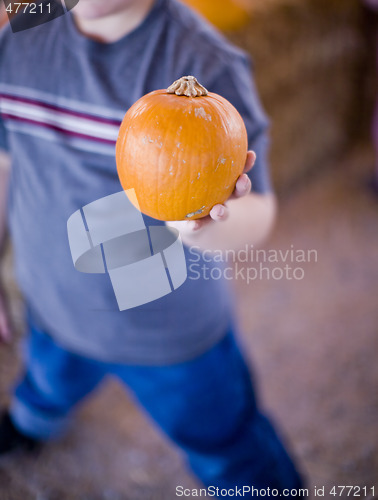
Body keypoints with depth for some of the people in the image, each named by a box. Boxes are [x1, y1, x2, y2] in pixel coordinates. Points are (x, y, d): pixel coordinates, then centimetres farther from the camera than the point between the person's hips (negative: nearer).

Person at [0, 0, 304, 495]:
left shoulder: (206, 65, -25)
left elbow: (257, 216, -26)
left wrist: (200, 225, -50)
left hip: (172, 329, -4)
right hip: (52, 305, 5)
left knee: (233, 462, 16)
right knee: (46, 392, 35)